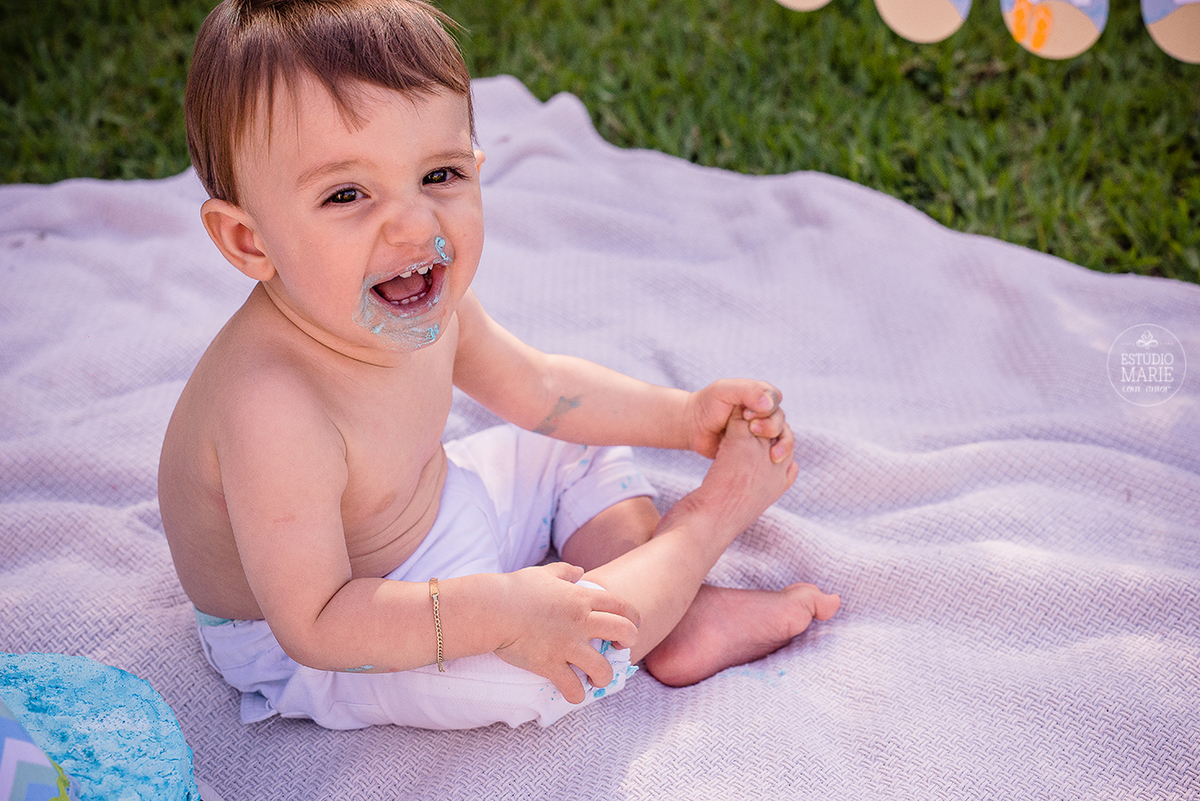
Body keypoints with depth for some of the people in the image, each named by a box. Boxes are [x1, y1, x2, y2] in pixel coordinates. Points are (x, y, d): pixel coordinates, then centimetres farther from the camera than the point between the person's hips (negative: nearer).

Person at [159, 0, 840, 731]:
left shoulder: (425, 299, -13)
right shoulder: (273, 410, -40)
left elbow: (535, 387, 6)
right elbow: (312, 624, -35)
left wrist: (683, 416, 1)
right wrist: (500, 611, -38)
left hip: (431, 514, 8)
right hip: (323, 658, -8)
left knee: (580, 449, 12)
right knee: (565, 657, -24)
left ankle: (683, 621, 11)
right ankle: (713, 513, -1)